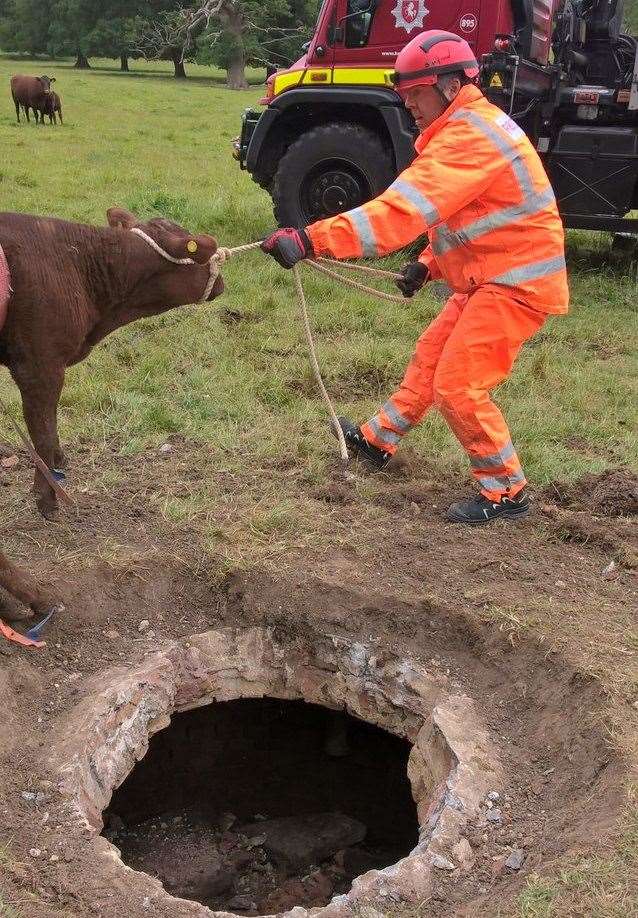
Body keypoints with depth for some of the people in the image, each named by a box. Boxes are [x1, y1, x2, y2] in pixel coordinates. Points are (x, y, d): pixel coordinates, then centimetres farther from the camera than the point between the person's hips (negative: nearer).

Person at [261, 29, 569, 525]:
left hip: (517, 281, -10)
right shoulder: (467, 128, 12)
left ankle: (506, 492, 7)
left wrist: (310, 240, -37)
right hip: (489, 278, 10)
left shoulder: (471, 136, -23)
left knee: (457, 384, -8)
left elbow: (403, 209, -33)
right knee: (430, 357, 18)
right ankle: (378, 440, 36)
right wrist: (428, 263, 10)